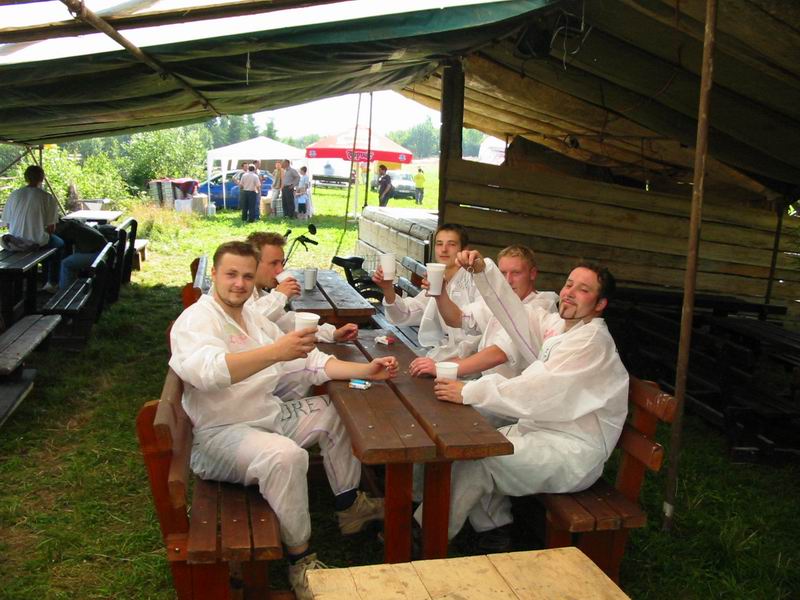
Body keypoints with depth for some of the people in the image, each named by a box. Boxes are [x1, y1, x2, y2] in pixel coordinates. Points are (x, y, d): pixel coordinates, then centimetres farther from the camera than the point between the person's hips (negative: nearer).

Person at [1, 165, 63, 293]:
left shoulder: (14, 195, -2)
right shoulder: (48, 198, -13)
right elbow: (51, 228, -10)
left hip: (15, 241, 5)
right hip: (37, 242, -4)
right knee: (59, 244, 28)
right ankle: (52, 284, 28)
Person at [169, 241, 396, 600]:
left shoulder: (252, 318, 11)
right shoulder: (195, 320, -15)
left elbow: (309, 361, 10)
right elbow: (208, 371, -38)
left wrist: (365, 371, -2)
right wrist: (276, 351, -48)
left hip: (270, 415, 9)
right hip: (222, 433, -9)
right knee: (286, 455, -35)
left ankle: (349, 506, 20)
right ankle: (300, 558, -17)